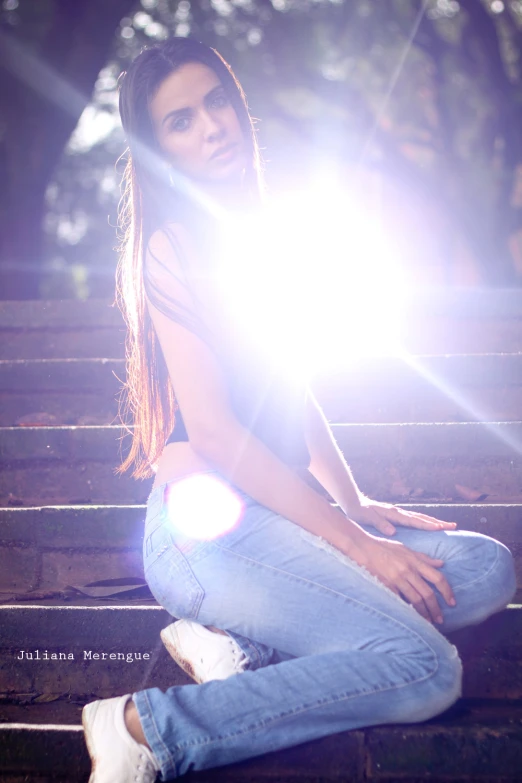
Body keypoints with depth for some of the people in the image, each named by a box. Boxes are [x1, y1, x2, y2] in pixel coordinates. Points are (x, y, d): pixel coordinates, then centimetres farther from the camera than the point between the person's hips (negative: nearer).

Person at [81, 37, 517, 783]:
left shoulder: (252, 234, 16)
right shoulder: (174, 246, -10)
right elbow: (210, 427, -16)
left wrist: (357, 506, 9)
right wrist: (352, 541, -15)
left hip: (275, 515, 9)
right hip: (207, 528, -9)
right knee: (424, 668, -22)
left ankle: (241, 642, -6)